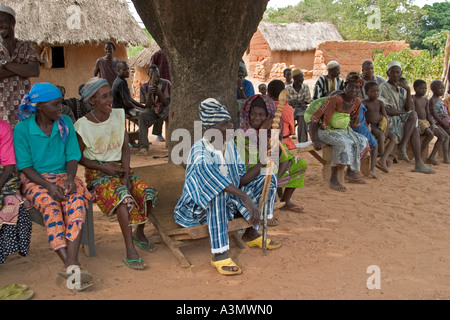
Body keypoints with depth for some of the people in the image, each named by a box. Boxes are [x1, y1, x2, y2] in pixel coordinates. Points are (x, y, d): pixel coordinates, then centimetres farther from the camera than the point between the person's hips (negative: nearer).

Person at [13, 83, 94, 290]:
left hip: (63, 176, 2)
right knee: (51, 206, -34)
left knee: (77, 202, -31)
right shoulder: (23, 129, -4)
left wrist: (70, 178, -17)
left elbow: (72, 156, 4)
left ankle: (71, 264, -43)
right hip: (34, 179, -2)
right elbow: (25, 166, -6)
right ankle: (72, 265, -40)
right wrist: (49, 185, -21)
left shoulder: (65, 123, 5)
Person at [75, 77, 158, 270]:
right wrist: (104, 168, -15)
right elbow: (78, 157, -2)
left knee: (148, 193, -19)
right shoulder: (83, 125, -10)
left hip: (120, 168, 5)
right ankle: (130, 251, -31)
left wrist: (126, 174, -11)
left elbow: (125, 147, 2)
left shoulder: (118, 115, 3)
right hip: (97, 173, -5)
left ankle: (139, 233, 9)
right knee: (123, 196, -33)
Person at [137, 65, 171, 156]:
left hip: (164, 110, -1)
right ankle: (143, 146, -36)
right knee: (142, 115, -33)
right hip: (152, 110, 1)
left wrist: (159, 93, -23)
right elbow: (147, 106, -4)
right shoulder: (144, 87, 2)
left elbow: (167, 103, -7)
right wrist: (149, 94, -21)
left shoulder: (166, 84, -1)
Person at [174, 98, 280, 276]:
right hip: (200, 206, -7)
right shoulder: (200, 151, -24)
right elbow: (215, 180, -39)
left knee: (268, 179, 0)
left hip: (228, 202, 8)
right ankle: (219, 254, -33)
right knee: (219, 192, -41)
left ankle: (251, 233, 9)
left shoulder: (230, 144, -1)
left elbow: (241, 180, -1)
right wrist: (246, 198, -46)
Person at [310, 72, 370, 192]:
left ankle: (351, 173, 6)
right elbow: (315, 118, -24)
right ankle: (333, 179, -27)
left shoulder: (357, 102, 2)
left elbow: (354, 119, 23)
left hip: (342, 130, 8)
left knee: (362, 141, -1)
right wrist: (315, 140, -29)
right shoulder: (335, 100, -22)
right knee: (343, 143, -31)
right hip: (325, 130, -8)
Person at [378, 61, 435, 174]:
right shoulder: (383, 87, -4)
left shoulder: (402, 89, 17)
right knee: (413, 114, -24)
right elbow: (384, 110, -15)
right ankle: (402, 147, -25)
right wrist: (403, 112, -9)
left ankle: (418, 163, -22)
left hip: (401, 120, 7)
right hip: (388, 121, -7)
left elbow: (408, 108, 3)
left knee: (415, 129, -19)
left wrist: (408, 90, -7)